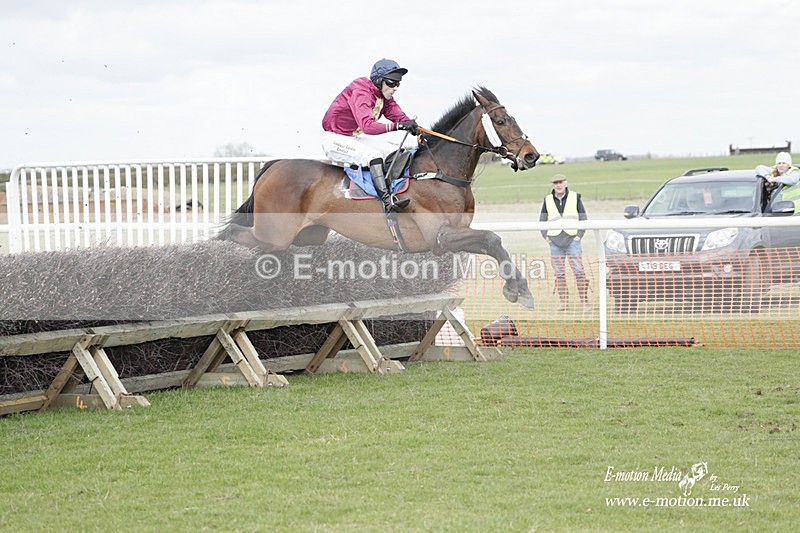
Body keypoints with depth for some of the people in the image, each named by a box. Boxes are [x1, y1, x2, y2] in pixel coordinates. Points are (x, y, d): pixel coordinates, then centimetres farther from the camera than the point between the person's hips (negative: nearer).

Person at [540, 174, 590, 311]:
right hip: (555, 241, 2)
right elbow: (542, 220, 15)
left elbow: (583, 218, 7)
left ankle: (584, 301, -9)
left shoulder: (575, 197, 5)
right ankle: (564, 302, 4)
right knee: (559, 274, 1)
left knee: (579, 272, -9)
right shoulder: (548, 200, 8)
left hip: (572, 239, -2)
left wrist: (579, 235, -3)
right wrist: (546, 237, 4)